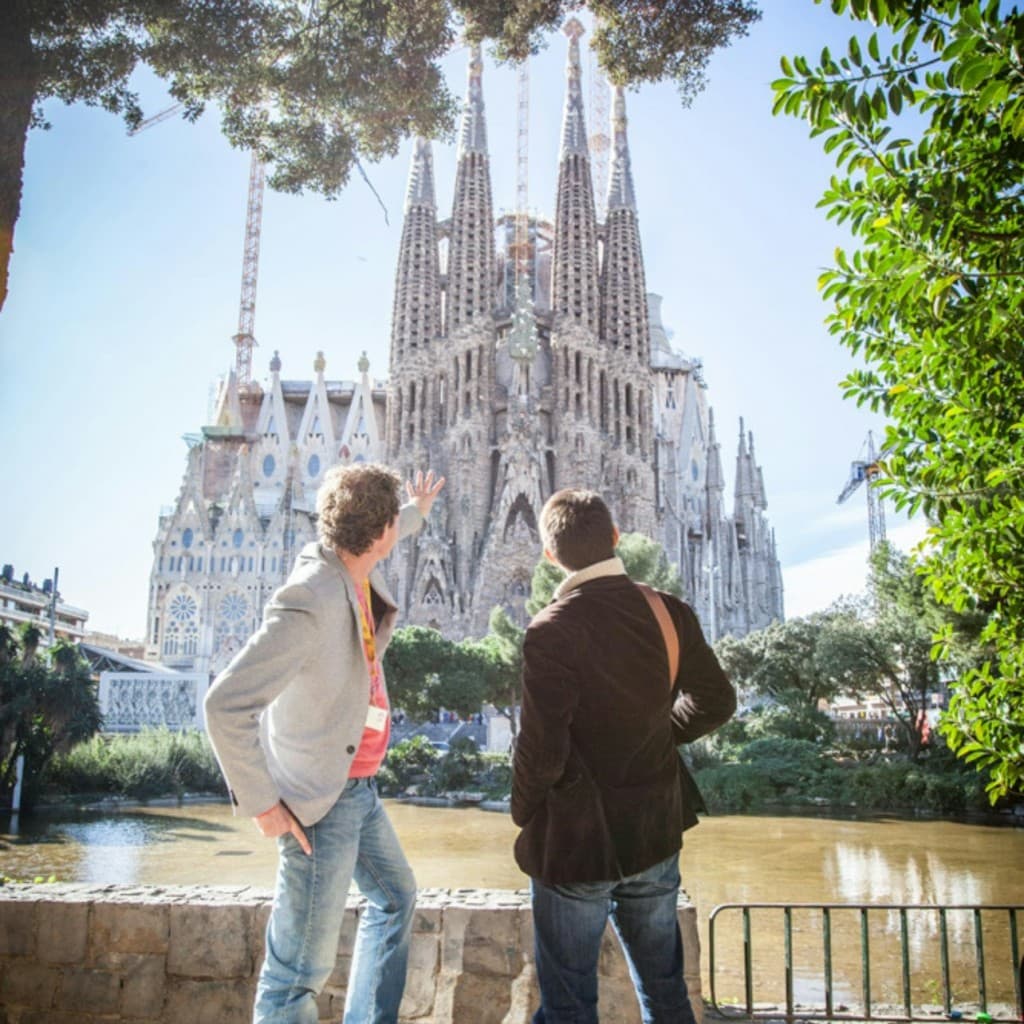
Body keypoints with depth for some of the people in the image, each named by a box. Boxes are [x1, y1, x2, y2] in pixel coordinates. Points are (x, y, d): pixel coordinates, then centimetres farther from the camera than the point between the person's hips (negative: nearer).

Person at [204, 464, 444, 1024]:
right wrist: (261, 804, -22)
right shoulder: (310, 603, -28)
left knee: (395, 899, 26)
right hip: (321, 801, -10)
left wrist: (416, 511, 42)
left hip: (359, 789, 10)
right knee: (302, 968, 2)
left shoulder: (354, 572, -2)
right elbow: (225, 703, -29)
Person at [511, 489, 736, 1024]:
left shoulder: (552, 631, -23)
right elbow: (715, 703, 6)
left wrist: (524, 813, -5)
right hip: (656, 835, 5)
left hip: (576, 843, -5)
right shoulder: (670, 613, -6)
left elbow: (542, 752, -24)